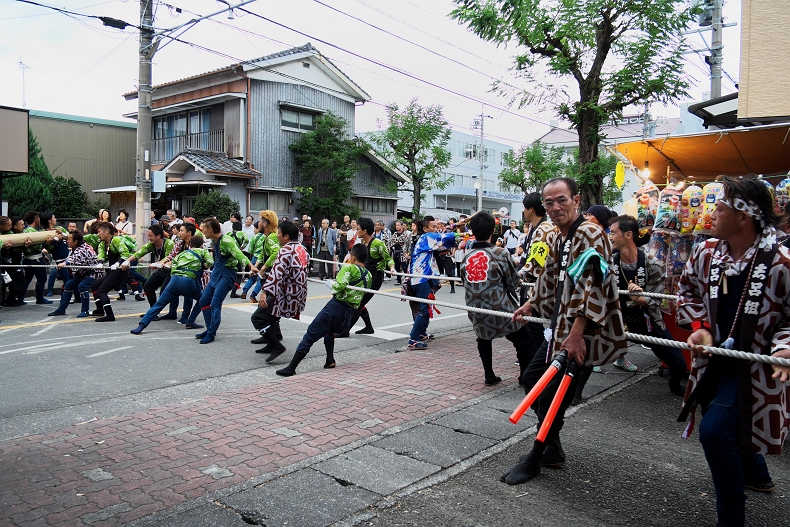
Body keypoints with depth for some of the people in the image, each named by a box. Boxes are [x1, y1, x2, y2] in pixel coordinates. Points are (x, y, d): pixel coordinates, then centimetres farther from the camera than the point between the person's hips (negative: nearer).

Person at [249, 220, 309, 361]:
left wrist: (264, 293, -34)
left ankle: (277, 346, -12)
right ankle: (272, 343, 33)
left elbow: (276, 273, -28)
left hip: (287, 294, -10)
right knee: (271, 314, 29)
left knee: (257, 317, -8)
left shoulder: (286, 250, -17)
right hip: (299, 294, 10)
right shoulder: (302, 249, 11)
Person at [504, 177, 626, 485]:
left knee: (551, 397, -4)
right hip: (560, 329, 10)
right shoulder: (560, 239, 12)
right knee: (530, 378, 17)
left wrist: (576, 334, -29)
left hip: (580, 333, -10)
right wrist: (529, 305, 36)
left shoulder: (589, 234, -17)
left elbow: (592, 285, -26)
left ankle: (534, 459, 17)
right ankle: (553, 450, 30)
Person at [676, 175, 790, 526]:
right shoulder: (706, 253, -6)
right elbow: (688, 291, 11)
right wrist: (699, 328, -3)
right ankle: (757, 476, 58)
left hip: (755, 369, -6)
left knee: (714, 431, -19)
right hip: (715, 360, 6)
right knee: (731, 430, 25)